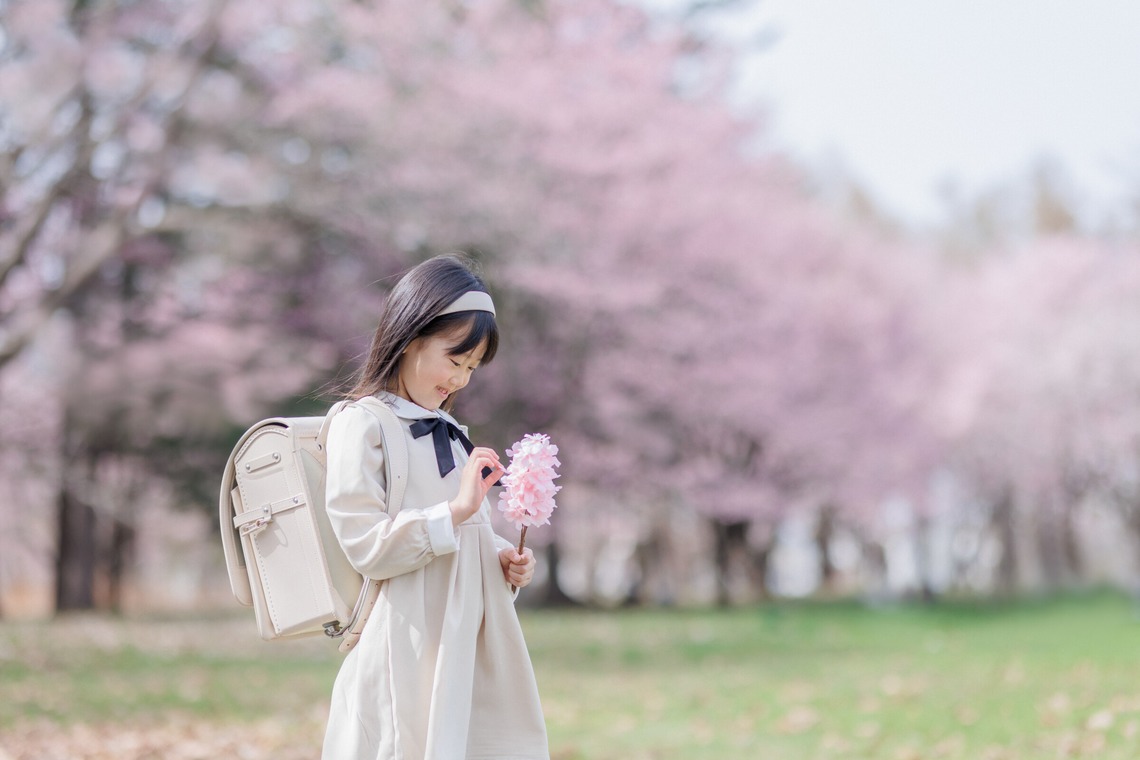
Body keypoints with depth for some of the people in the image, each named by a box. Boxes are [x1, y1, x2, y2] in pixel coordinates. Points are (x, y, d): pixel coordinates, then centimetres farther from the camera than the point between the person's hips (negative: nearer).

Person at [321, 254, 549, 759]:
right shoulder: (361, 425, -5)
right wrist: (456, 512, -19)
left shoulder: (450, 433, 20)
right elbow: (364, 543, -14)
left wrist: (504, 558, 6)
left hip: (470, 651, 8)